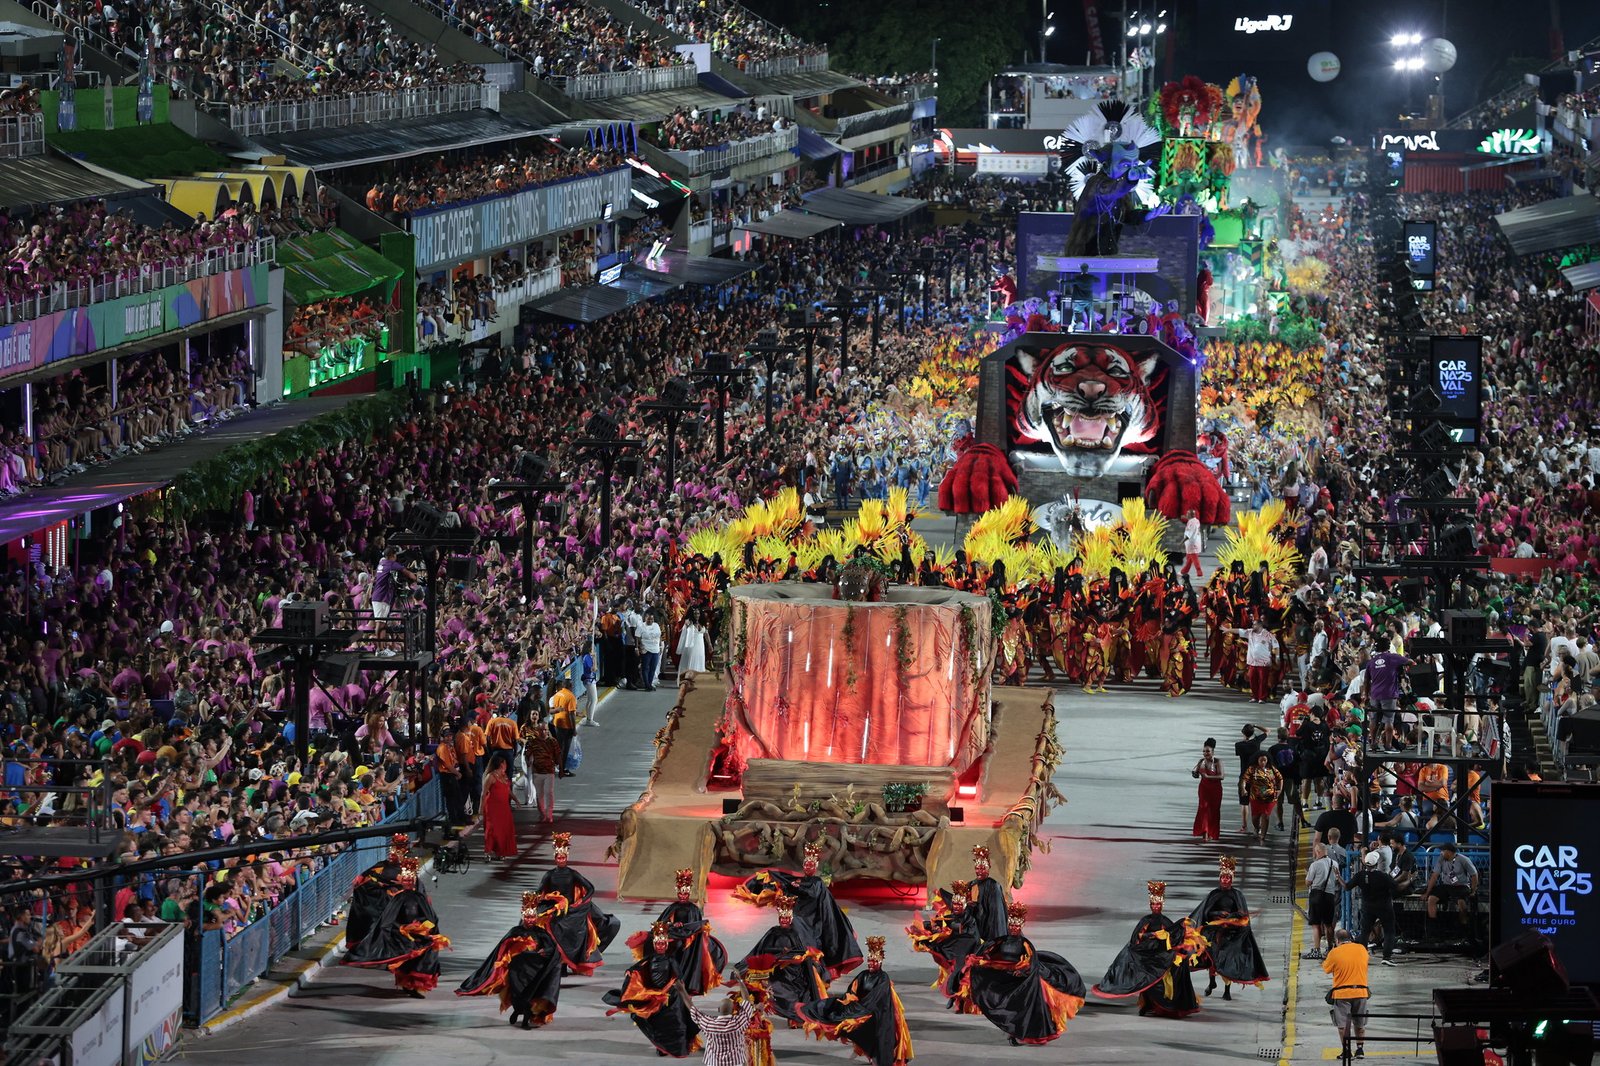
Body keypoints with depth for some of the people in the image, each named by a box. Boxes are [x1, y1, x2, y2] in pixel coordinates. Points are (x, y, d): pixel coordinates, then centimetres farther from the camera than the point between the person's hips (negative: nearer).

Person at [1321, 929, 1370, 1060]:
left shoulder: (1334, 953, -8)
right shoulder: (1361, 949, 3)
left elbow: (1326, 969, 6)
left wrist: (1324, 961, 26)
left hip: (1342, 994, -3)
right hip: (1361, 992, 3)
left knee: (1343, 1024, 5)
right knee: (1360, 1024, 17)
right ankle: (1360, 1049, 16)